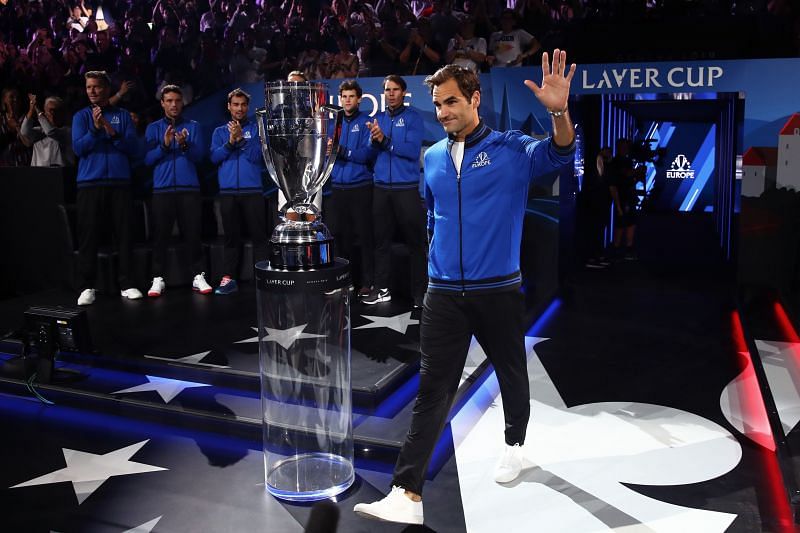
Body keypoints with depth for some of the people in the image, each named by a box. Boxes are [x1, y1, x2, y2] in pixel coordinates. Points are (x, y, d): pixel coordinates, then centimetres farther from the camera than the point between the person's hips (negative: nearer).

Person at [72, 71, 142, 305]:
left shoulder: (123, 115, 10)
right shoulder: (81, 116, 9)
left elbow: (132, 147, 1)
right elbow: (78, 148, -3)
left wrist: (111, 131, -12)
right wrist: (95, 128, -15)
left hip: (120, 183, 1)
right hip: (90, 183, 0)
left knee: (124, 234, 0)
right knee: (88, 236, -2)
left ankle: (126, 284, 7)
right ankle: (87, 287, 2)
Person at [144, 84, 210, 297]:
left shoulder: (193, 126, 11)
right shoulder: (153, 128, 12)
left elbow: (199, 155, 0)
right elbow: (148, 159, 2)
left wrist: (185, 145, -19)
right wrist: (164, 145, -14)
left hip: (189, 188, 0)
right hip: (162, 188, 1)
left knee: (193, 233, -1)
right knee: (160, 234, -1)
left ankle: (198, 276, 3)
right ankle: (158, 279, 2)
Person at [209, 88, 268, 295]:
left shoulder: (256, 129, 7)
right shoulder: (220, 132, 15)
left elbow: (258, 156, -6)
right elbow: (214, 157, 2)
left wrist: (240, 139, -14)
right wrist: (230, 142, -11)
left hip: (253, 190, -2)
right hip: (227, 191, 2)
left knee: (258, 235, -4)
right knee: (231, 236, 6)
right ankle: (229, 278, 9)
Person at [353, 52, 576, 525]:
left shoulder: (511, 149, -3)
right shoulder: (433, 158, 9)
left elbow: (559, 154, -22)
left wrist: (559, 111, -40)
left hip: (499, 290, -2)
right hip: (444, 294, 2)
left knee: (512, 373, 17)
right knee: (433, 389, -2)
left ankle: (515, 445, 45)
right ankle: (408, 494, -3)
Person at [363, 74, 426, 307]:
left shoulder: (413, 117, -2)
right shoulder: (377, 119, 12)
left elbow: (412, 150, -15)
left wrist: (385, 140, -22)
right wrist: (374, 141, -12)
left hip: (406, 188, -4)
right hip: (381, 188, 5)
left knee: (415, 240, 0)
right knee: (381, 239, 8)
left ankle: (420, 291, 6)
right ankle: (381, 288, 17)